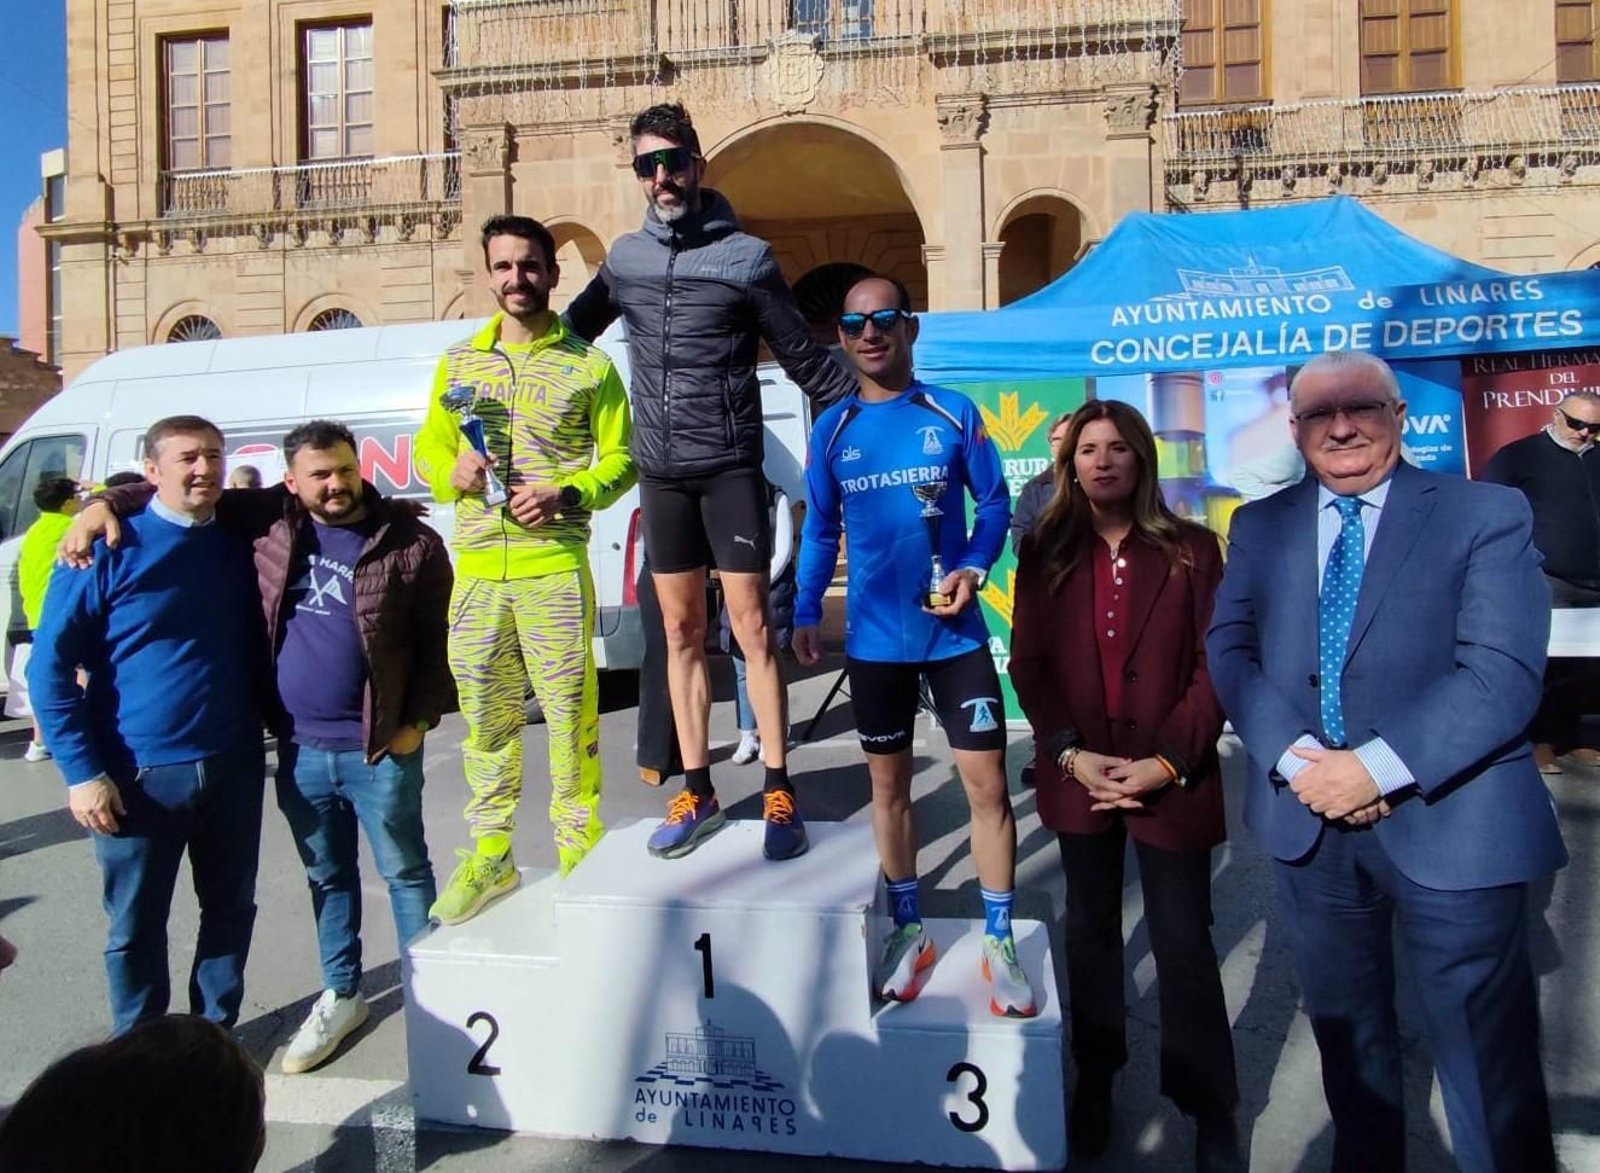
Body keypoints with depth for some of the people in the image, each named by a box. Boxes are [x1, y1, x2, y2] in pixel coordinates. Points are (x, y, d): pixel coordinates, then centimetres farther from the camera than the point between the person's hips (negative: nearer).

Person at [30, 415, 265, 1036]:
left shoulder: (241, 543, 4)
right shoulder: (109, 549, -8)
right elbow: (50, 666, -8)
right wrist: (82, 772, -12)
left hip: (234, 767, 4)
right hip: (141, 774, -3)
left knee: (231, 908, 14)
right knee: (138, 924, 10)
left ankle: (218, 1035, 34)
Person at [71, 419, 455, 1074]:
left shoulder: (410, 543, -9)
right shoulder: (268, 520, 2)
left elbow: (439, 641, -6)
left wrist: (419, 720, -10)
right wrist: (107, 505, -3)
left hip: (378, 749, -4)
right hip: (298, 749, 4)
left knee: (405, 872, 9)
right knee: (327, 875, 19)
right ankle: (341, 996, 36)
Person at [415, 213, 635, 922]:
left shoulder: (588, 364, 3)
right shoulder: (458, 361, 14)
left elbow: (620, 459, 2)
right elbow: (428, 448, 17)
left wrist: (568, 495, -15)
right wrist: (452, 473, -6)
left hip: (555, 567, -3)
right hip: (476, 570, 4)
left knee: (570, 716, -1)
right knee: (485, 720, 10)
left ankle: (579, 857, 12)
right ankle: (489, 855, 23)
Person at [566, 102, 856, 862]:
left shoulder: (746, 257, -3)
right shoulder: (625, 257, 9)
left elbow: (809, 362, 0)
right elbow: (570, 331, 20)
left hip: (730, 467, -4)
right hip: (660, 472, 4)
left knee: (751, 627, -4)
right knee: (680, 632, 8)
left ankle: (778, 792, 7)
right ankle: (697, 791, 18)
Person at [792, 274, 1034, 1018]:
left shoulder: (955, 414, -2)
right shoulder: (831, 429, 2)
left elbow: (994, 503, 3)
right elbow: (820, 529, 8)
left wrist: (974, 568, -14)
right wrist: (805, 611, 0)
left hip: (954, 631, -1)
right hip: (874, 638, 2)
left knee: (987, 783, 0)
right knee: (888, 783, 12)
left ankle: (999, 942, 17)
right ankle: (908, 932, 29)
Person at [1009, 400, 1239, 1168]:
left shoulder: (1190, 549, -3)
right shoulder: (1046, 551, 3)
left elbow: (1216, 666, -5)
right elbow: (1028, 665, 0)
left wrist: (1169, 763, -15)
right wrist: (1070, 753, -12)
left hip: (1172, 778, -2)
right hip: (1079, 775, 2)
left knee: (1183, 942, 4)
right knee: (1090, 930, 15)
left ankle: (1209, 1106, 21)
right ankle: (1094, 1080, 32)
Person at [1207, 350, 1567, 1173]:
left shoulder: (1487, 515, -3)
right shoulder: (1260, 526, 8)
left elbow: (1503, 673, -13)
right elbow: (1228, 649, 0)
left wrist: (1377, 767, -21)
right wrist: (1295, 758, -15)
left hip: (1449, 824, -3)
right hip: (1309, 822, 4)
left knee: (1486, 1059, 6)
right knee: (1344, 1035, 19)